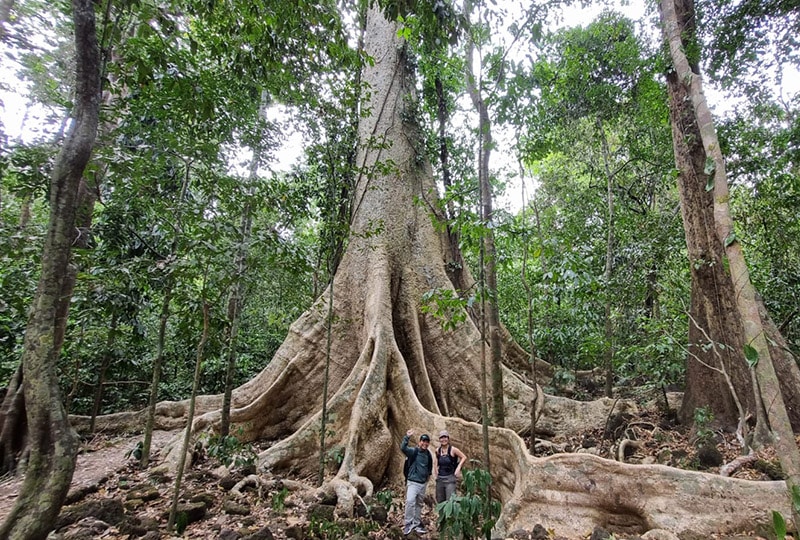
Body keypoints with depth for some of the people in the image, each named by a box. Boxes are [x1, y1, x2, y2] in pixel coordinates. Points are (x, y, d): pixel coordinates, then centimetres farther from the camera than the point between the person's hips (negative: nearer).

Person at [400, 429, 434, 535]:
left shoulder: (429, 454, 6)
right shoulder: (413, 451, -11)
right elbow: (403, 448, -32)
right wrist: (407, 437, -41)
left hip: (423, 483, 6)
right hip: (413, 482, -6)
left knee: (419, 504, 14)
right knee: (410, 501, -24)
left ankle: (417, 525, 26)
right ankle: (408, 524, -13)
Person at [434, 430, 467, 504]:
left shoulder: (452, 449, -8)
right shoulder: (438, 450, 5)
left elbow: (464, 457, -3)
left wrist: (458, 468, -10)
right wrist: (436, 472, 12)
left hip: (450, 478, -5)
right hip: (440, 479, 5)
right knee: (440, 501, 11)